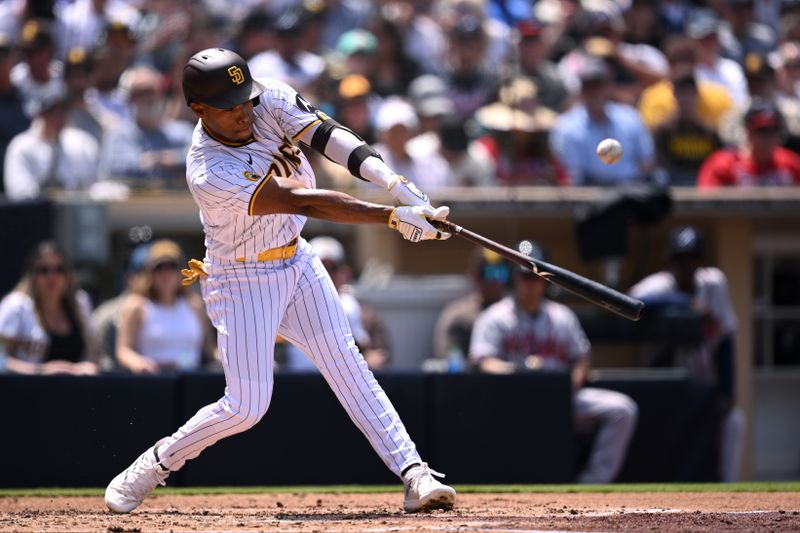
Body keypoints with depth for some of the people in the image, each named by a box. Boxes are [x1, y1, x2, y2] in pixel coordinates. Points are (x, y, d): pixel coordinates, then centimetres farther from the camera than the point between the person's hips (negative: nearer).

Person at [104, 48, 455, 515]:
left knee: (346, 365, -3)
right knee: (247, 406, -5)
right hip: (242, 280, -6)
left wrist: (395, 183, -39)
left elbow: (326, 134, -24)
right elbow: (307, 203, -36)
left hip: (297, 262, 6)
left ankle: (415, 475, -10)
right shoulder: (209, 174, -32)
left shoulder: (269, 100, -14)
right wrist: (394, 217, -40)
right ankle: (154, 465, 16)